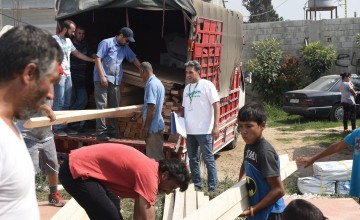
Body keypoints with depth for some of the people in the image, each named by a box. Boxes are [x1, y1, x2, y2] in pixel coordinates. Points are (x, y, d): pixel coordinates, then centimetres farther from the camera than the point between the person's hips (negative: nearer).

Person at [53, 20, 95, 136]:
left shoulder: (68, 41, 17)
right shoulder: (54, 39, -9)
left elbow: (77, 54, 26)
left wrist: (93, 60, 24)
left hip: (68, 75, 8)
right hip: (59, 75, -8)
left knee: (67, 103, 10)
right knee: (59, 103, -8)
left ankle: (64, 126, 16)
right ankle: (57, 128, -2)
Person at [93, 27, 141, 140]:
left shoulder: (125, 48, 14)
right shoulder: (106, 43, -6)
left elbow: (134, 59, 23)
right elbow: (97, 58, -11)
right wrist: (102, 76, -17)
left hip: (115, 81, 7)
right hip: (102, 79, -7)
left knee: (114, 106, 9)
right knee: (101, 105, -8)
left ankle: (112, 131, 17)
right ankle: (101, 132, -8)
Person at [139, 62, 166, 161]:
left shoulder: (151, 84, -16)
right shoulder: (158, 82, 14)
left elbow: (152, 107, -22)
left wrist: (145, 127, -19)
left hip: (153, 127, -10)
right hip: (157, 125, 10)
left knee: (155, 157, -4)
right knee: (157, 156, 14)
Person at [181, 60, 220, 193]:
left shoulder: (207, 85, -6)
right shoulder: (187, 88, 14)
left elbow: (216, 105, -10)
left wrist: (215, 126, -16)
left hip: (204, 131, -7)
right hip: (189, 131, 7)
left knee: (208, 159, 0)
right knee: (193, 159, 13)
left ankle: (212, 188, 6)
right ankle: (197, 185, 23)